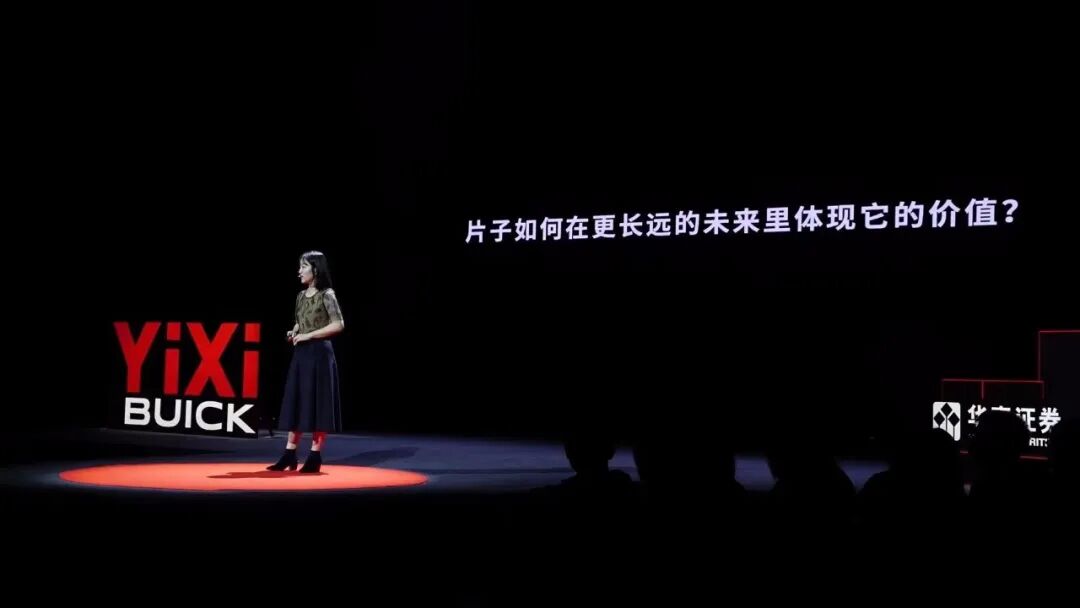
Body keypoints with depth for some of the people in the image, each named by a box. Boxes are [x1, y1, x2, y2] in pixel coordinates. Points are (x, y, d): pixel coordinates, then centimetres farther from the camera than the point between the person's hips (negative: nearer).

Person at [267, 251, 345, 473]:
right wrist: (293, 333, 2)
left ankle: (315, 456, 3)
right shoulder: (301, 295, 12)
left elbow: (338, 325, -14)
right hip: (301, 354, 7)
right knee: (296, 403, 6)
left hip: (318, 354, -7)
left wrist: (309, 335, -15)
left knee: (317, 404, -3)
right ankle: (289, 454, 10)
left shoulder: (326, 295, -8)